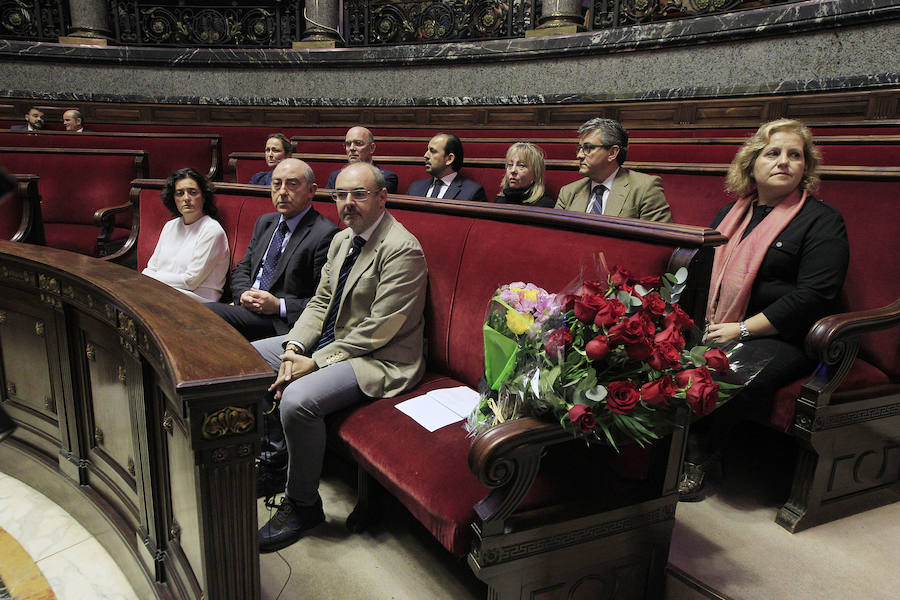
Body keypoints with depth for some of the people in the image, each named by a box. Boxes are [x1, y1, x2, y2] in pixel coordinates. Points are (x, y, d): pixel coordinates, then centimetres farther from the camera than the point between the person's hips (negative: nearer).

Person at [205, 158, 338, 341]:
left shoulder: (326, 235, -10)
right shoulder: (264, 222, 18)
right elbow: (241, 269, 21)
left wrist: (279, 306, -18)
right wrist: (244, 294, -2)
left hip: (281, 323, -7)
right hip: (248, 310, 7)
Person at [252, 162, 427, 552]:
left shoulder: (402, 250, -20)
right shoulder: (341, 240, 9)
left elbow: (377, 331, -23)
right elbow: (320, 303, 10)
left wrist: (315, 362, -20)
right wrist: (294, 346, -7)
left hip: (378, 359, -10)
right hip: (329, 342, 10)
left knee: (297, 399, -30)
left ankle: (302, 505, -5)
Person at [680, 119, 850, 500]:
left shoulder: (823, 221, 1)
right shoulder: (731, 214, 19)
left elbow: (813, 296, -11)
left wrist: (741, 329, -16)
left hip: (783, 338, -5)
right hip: (717, 328, 5)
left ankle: (699, 458, -9)